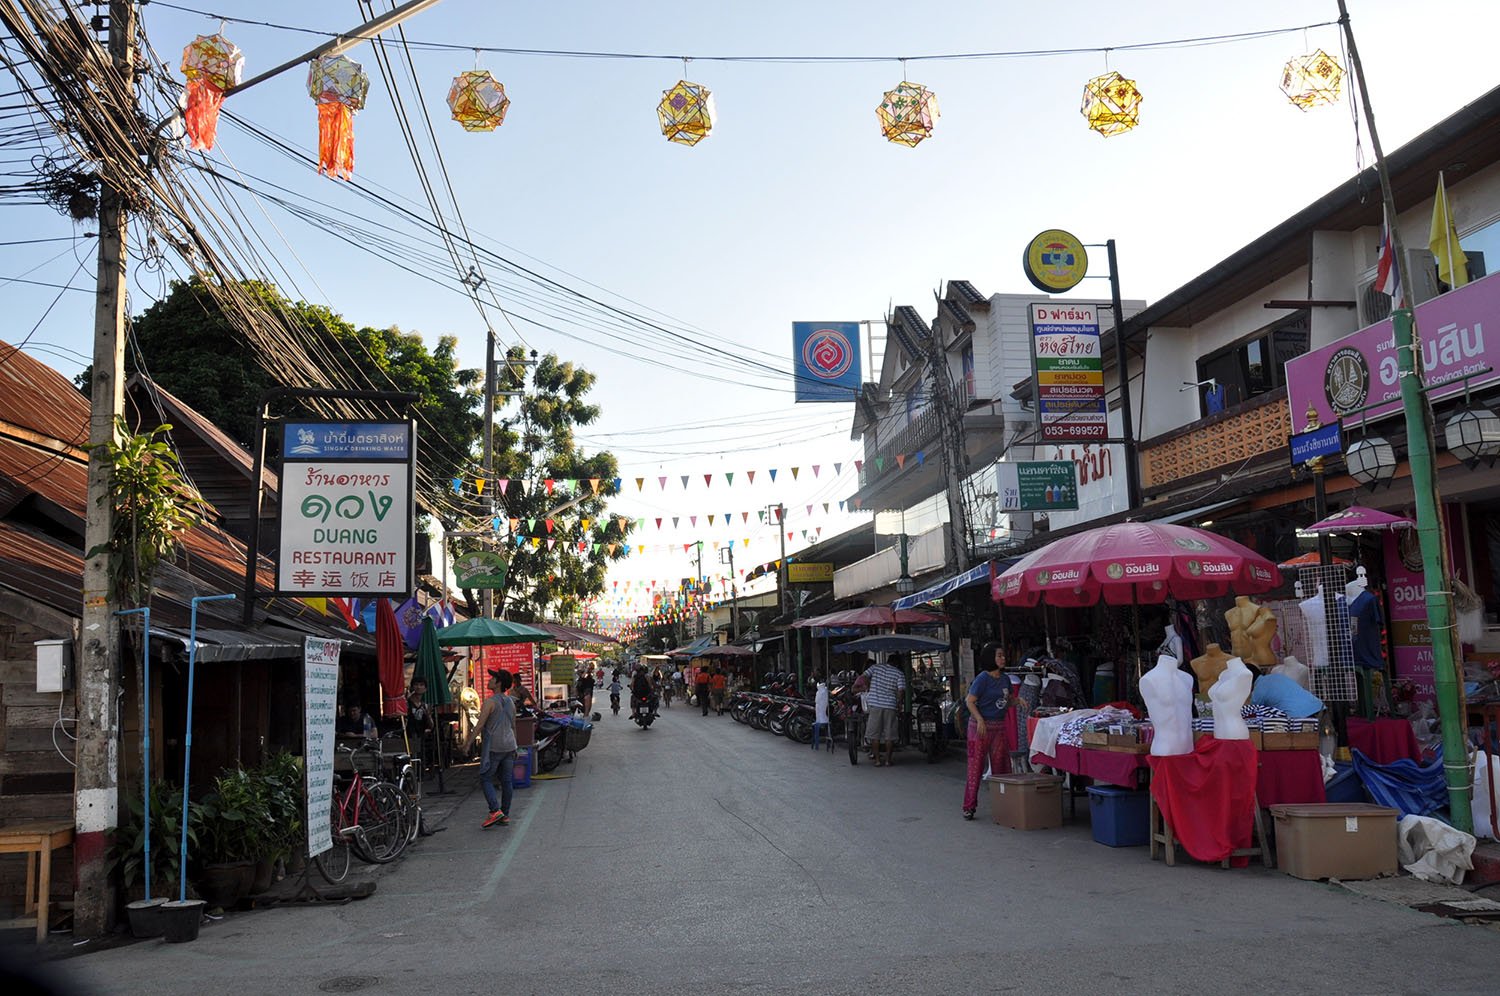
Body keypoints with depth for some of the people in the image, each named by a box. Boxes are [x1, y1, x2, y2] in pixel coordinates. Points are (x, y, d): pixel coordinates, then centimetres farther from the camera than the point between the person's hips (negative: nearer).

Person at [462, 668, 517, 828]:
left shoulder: (490, 702, -12)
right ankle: (505, 815, 12)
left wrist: (469, 742, -7)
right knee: (507, 780, 8)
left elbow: (480, 725, -15)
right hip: (509, 745, 7)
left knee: (486, 779, 0)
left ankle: (495, 810, -14)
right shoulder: (510, 702, 11)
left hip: (494, 746, -7)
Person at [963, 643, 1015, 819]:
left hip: (999, 726, 7)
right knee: (976, 766, -4)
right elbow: (970, 701, -13)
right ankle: (969, 807, 1)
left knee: (1001, 765, 8)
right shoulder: (982, 678, -11)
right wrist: (980, 720, -23)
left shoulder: (1004, 679, 9)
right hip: (981, 725, -7)